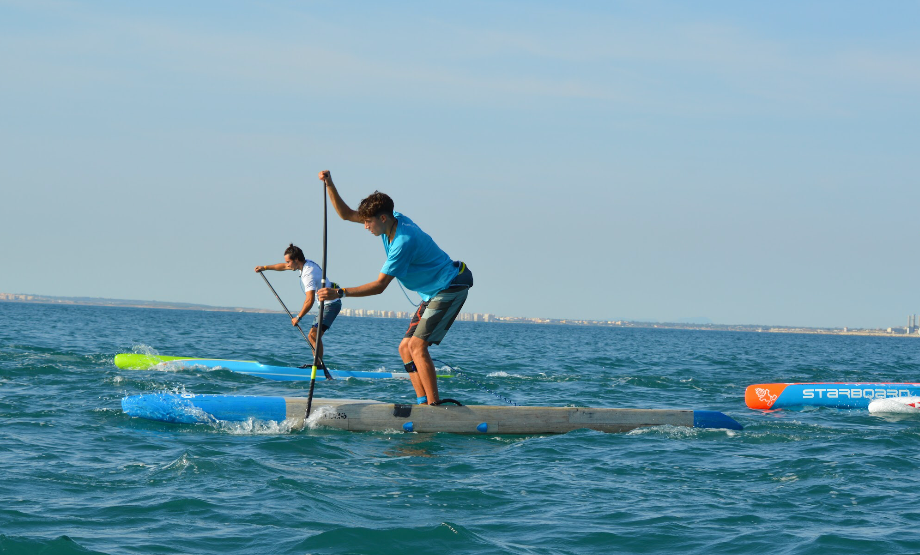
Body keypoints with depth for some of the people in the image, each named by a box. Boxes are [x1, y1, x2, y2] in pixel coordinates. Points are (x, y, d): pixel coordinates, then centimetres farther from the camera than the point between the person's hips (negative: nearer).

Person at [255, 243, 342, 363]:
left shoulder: (308, 274, -25)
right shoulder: (306, 264, 6)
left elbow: (310, 300, -31)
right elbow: (283, 266, 24)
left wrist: (298, 317, -24)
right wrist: (265, 267, 30)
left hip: (331, 305, -11)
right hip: (326, 304, 11)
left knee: (314, 334, -21)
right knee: (312, 336, 11)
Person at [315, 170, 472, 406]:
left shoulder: (404, 241, -27)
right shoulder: (393, 219, 0)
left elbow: (379, 285, -26)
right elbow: (346, 214, 9)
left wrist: (339, 293, -27)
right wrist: (330, 184, -4)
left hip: (450, 288, -10)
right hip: (433, 293, 10)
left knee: (417, 345, -21)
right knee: (405, 347, 4)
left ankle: (434, 404, -22)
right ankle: (424, 403, 1)